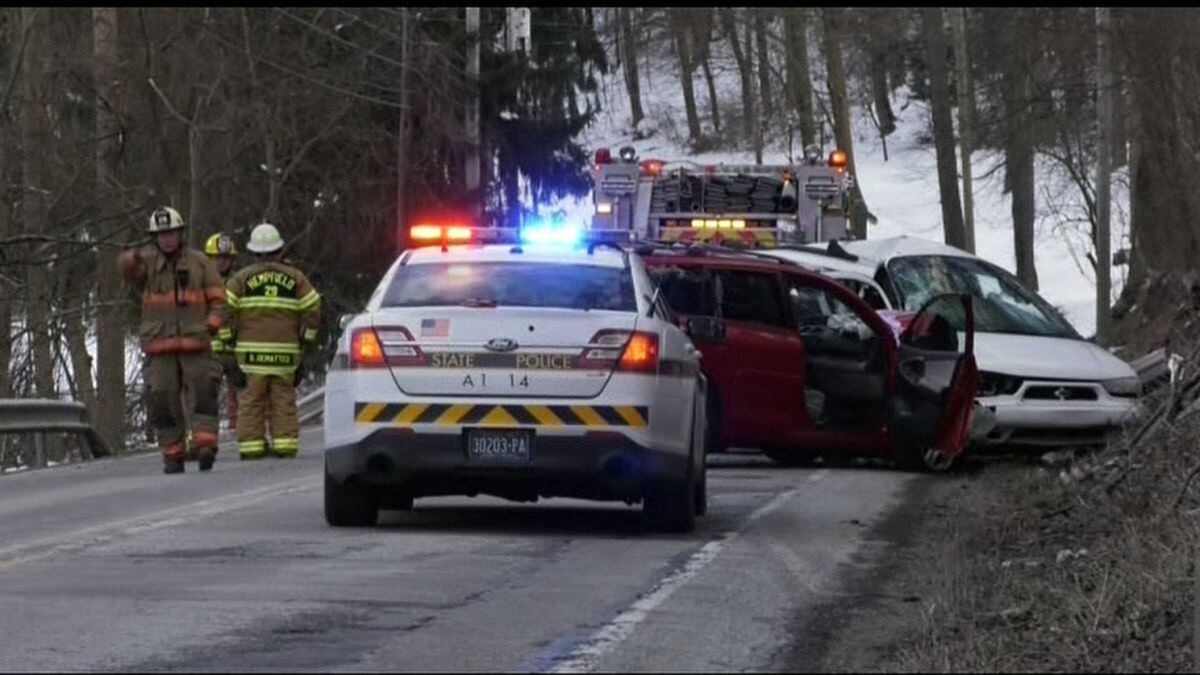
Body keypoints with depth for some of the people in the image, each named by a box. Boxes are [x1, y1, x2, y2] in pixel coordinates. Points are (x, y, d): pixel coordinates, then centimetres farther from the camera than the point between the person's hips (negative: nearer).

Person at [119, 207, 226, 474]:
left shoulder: (199, 262, 9)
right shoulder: (148, 263, 8)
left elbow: (217, 299, 10)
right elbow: (128, 270, -16)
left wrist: (210, 326, -6)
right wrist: (132, 259, -39)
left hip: (195, 344, 0)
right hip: (159, 348, 0)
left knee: (203, 392, -14)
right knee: (163, 400, -1)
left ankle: (205, 445, -20)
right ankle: (172, 455, 3)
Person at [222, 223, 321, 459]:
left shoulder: (242, 278, 3)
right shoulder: (295, 278, 8)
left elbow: (226, 309, -4)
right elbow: (312, 307, 4)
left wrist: (229, 338, 5)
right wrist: (305, 338, 12)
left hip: (251, 349, -2)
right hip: (286, 349, 2)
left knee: (251, 399, 1)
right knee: (284, 400, 7)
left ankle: (251, 444, -3)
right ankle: (286, 444, 2)